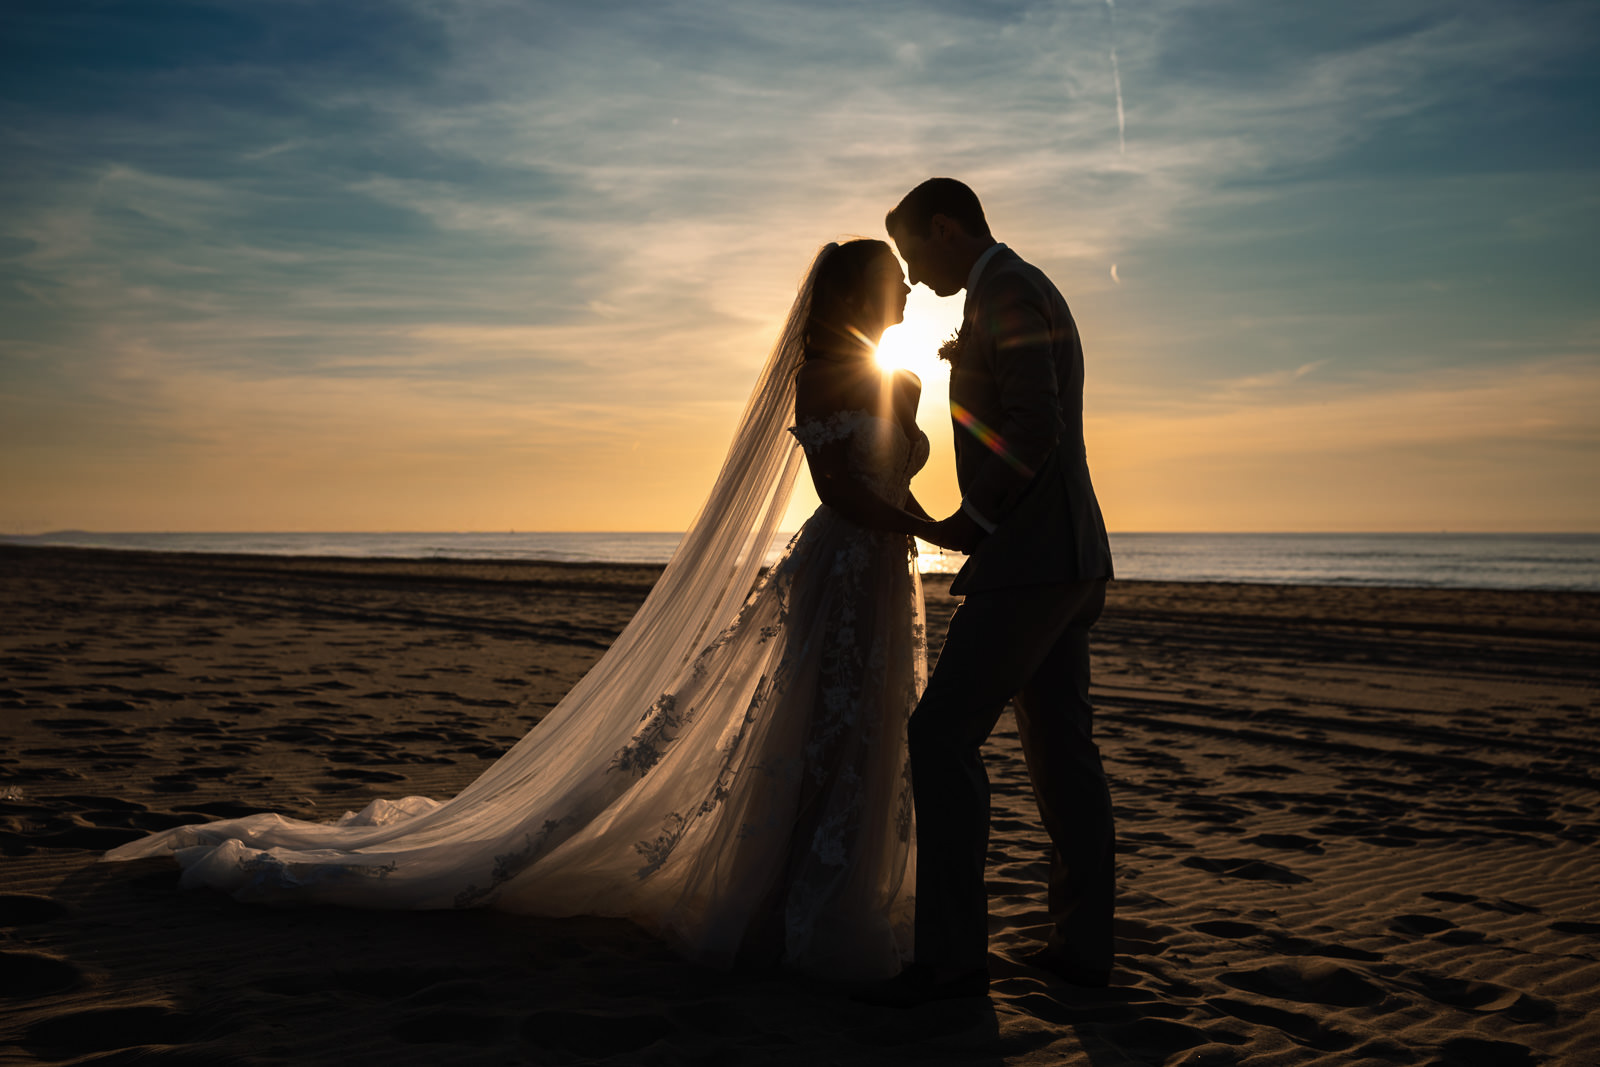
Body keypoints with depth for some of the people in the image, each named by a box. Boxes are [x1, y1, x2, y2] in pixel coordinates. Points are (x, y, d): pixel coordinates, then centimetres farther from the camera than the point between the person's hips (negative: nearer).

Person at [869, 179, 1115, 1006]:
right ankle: (1082, 945, 17)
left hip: (1028, 559, -11)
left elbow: (1031, 428, -22)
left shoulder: (1005, 293, -10)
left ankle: (951, 953, -7)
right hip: (1065, 560, 11)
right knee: (1060, 748, 11)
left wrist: (966, 523, -13)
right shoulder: (1033, 296, 22)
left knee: (943, 735, -11)